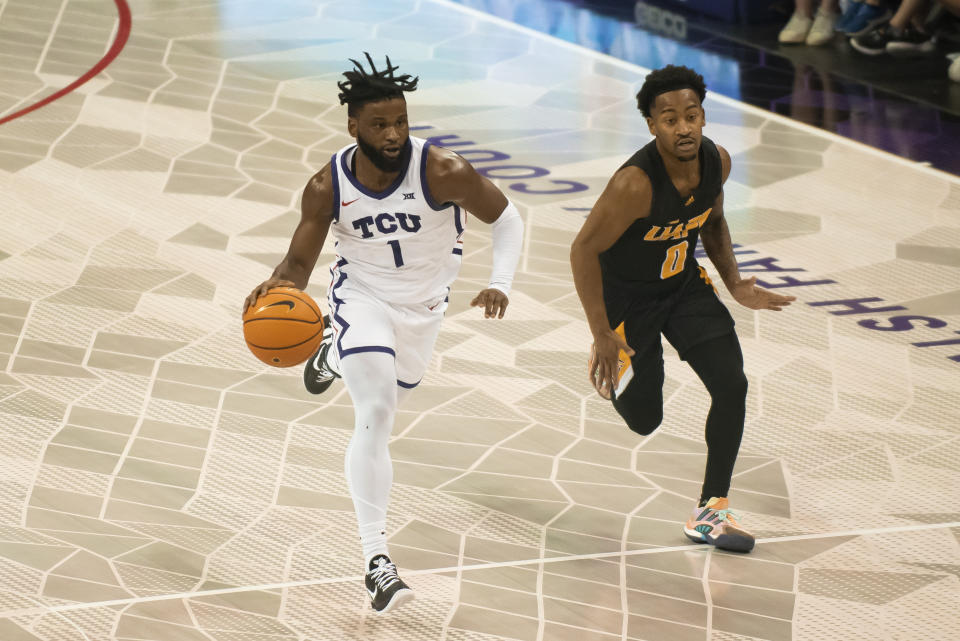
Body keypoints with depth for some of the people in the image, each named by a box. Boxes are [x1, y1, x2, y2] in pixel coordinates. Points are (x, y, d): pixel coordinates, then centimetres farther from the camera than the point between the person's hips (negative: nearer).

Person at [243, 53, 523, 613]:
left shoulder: (442, 172, -26)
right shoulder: (328, 187, -20)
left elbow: (507, 217, -13)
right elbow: (299, 262, -10)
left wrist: (501, 284, -28)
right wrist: (279, 286, -34)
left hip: (423, 307, 2)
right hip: (363, 298, -2)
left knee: (382, 410, 25)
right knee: (376, 415, -21)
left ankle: (333, 356, 61)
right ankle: (376, 557, -21)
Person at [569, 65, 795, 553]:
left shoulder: (717, 161, -15)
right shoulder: (635, 184, -35)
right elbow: (584, 250, -25)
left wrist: (735, 285, -2)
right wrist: (602, 335, -23)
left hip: (684, 284, 5)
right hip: (628, 297, -5)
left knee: (732, 385, -11)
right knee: (644, 419, 6)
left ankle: (711, 510, 1)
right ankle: (609, 366, 43)